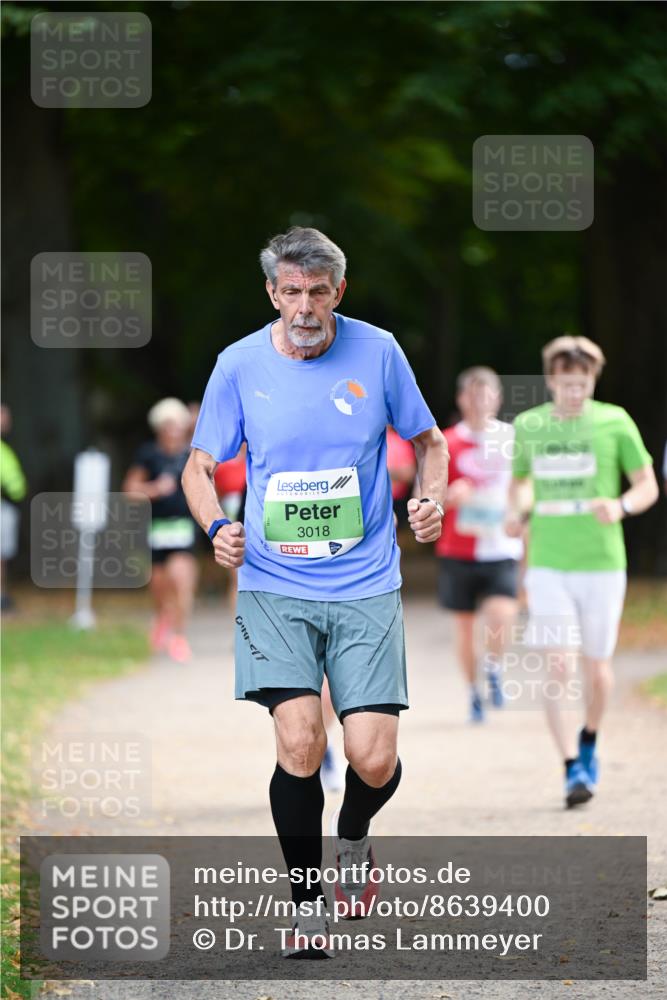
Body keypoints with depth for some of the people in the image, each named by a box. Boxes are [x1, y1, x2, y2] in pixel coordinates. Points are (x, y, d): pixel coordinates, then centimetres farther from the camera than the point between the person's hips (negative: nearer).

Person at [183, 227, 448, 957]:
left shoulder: (378, 351, -1)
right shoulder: (239, 364, -1)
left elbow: (427, 440, 14)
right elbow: (200, 465, 9)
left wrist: (431, 498, -6)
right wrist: (216, 527, -11)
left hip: (366, 590, 0)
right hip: (274, 587, 0)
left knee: (373, 760, -8)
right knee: (299, 742, -16)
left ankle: (352, 838, 29)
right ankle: (307, 906, 3)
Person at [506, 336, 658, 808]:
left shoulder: (615, 423, -3)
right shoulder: (528, 425, 3)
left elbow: (648, 487, 3)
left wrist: (621, 506, -18)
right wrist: (518, 511, -2)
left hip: (602, 565, -1)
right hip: (548, 566, 1)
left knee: (596, 669, 8)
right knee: (557, 667, -11)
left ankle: (590, 742, 36)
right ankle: (573, 769, -8)